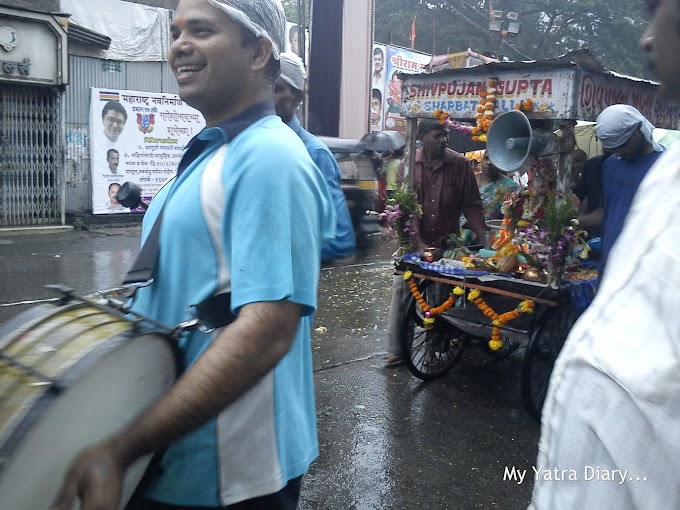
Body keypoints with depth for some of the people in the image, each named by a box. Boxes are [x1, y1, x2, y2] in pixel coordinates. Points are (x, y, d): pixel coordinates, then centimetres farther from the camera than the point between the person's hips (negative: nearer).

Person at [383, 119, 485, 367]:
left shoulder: (460, 164, -4)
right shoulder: (410, 165, -4)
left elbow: (472, 206, -1)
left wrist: (483, 241, -10)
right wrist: (418, 244, -18)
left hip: (447, 242, 0)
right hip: (414, 241, 0)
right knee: (401, 289, -3)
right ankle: (396, 349, 5)